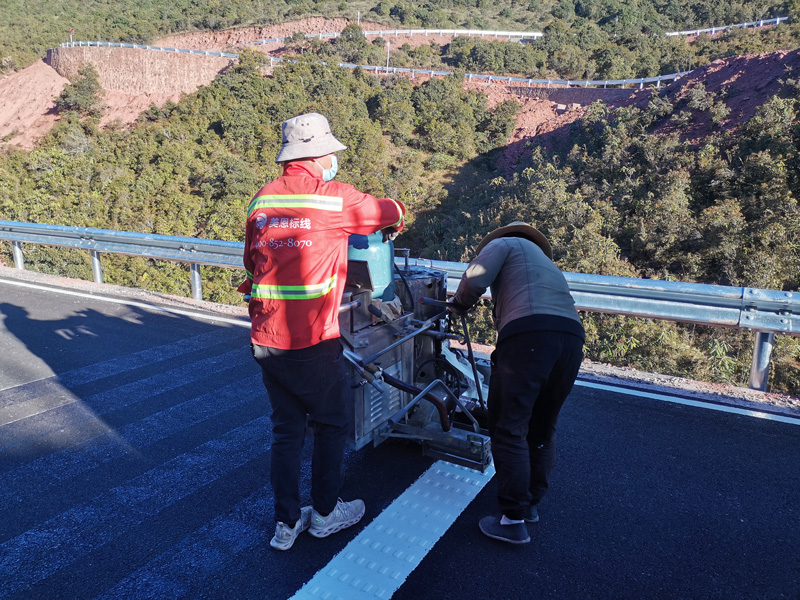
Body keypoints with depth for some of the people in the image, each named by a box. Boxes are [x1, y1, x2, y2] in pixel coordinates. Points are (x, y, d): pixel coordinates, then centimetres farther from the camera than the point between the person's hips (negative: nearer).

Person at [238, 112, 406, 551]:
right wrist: (392, 225, 30)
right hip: (312, 342, -5)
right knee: (332, 424, 15)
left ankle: (286, 523, 27)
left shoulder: (262, 199, 8)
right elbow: (390, 212, 7)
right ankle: (325, 513, 29)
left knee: (286, 429, 18)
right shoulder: (334, 198, -8)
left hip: (265, 339, 6)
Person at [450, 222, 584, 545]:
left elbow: (473, 282, -1)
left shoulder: (505, 244, 18)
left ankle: (514, 520, -1)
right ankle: (531, 502, 27)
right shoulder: (547, 262, 38)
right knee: (542, 430, 18)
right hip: (572, 337, 8)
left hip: (528, 335, -7)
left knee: (510, 429, -2)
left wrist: (457, 305, 22)